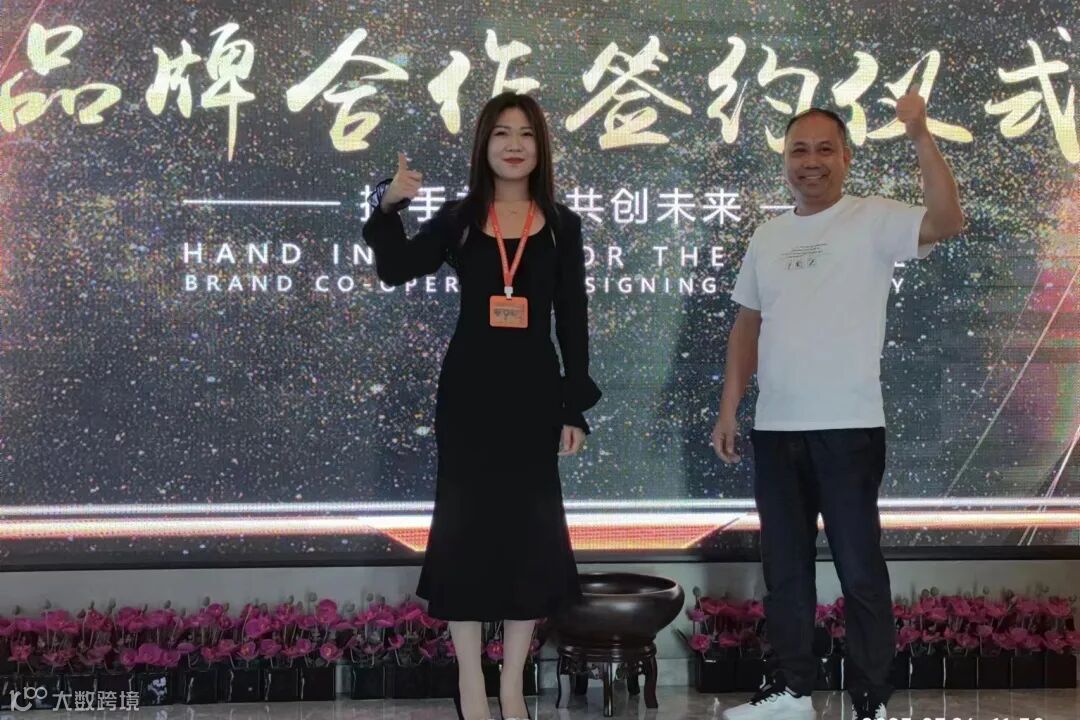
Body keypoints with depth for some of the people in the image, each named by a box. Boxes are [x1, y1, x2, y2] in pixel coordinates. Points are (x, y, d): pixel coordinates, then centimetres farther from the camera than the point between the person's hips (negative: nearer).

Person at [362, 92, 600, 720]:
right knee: (466, 526, 1)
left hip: (533, 392, 1)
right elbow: (396, 270, -11)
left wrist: (576, 407, -1)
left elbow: (573, 323, 3)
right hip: (468, 390, 0)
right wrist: (388, 208, -26)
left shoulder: (561, 226, 5)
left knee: (530, 528, 5)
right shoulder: (460, 219, 3)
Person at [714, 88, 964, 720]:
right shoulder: (769, 237, 13)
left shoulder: (874, 220, -4)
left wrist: (921, 136, -30)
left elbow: (947, 222, -23)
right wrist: (729, 408, 13)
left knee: (860, 570, 1)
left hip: (848, 428, -6)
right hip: (775, 429, 6)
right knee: (784, 568, 13)